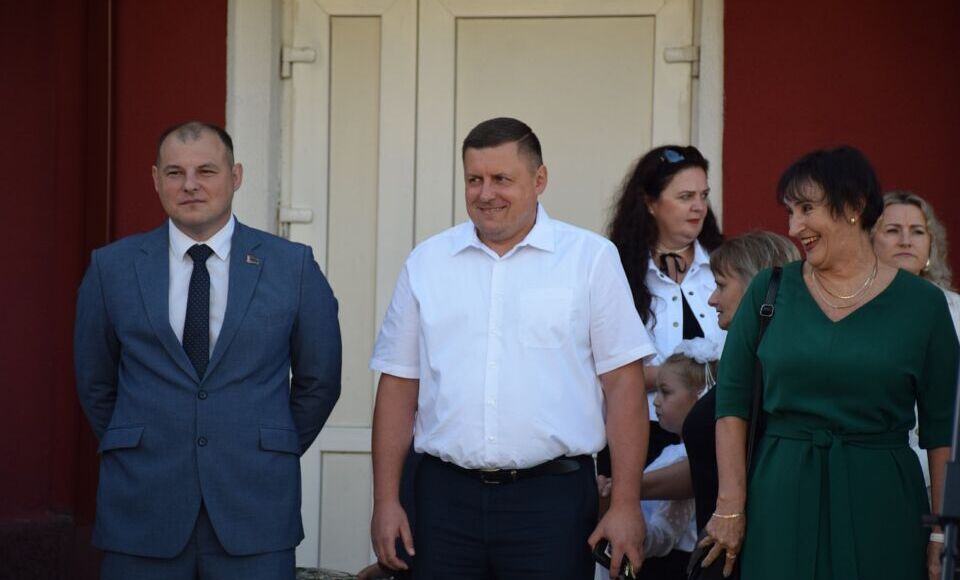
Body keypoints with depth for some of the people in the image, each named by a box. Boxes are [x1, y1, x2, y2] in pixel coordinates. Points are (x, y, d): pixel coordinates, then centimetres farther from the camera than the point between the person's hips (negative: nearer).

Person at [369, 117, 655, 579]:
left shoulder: (591, 258, 2)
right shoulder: (427, 262, 9)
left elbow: (623, 386, -1)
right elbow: (399, 388, 10)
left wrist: (625, 505, -7)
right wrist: (385, 501, 4)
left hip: (553, 494, -2)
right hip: (446, 494, 2)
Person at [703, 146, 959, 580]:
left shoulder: (921, 303, 1)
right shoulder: (769, 291, 4)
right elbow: (732, 401, 3)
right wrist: (731, 506, -4)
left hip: (881, 502, -1)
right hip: (781, 500, 1)